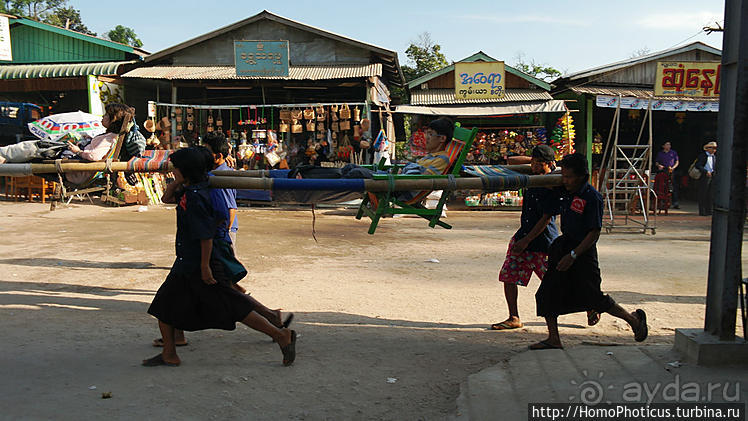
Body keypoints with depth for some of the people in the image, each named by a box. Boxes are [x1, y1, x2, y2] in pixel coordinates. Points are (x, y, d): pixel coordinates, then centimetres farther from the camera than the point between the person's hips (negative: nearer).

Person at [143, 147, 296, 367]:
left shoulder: (196, 196, -21)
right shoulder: (188, 191, 8)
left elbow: (206, 234, -24)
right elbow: (167, 198, 24)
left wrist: (205, 267, -22)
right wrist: (178, 182, 5)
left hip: (202, 263, -10)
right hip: (187, 262, 10)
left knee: (235, 308, -5)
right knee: (163, 305, 13)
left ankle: (281, 336, 4)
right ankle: (169, 355, 23)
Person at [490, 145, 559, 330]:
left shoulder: (553, 186, -17)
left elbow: (546, 219, -19)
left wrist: (526, 241, -18)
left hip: (543, 242, -7)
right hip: (523, 235, 7)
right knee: (508, 276, 0)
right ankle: (514, 319, 11)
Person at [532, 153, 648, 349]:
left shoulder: (592, 197, -19)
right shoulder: (566, 191, 2)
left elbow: (594, 234, -18)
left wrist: (573, 255, -21)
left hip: (583, 251, -7)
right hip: (564, 245, 8)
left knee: (593, 297, 2)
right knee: (547, 292, 2)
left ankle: (634, 319, 26)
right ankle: (553, 339, 11)